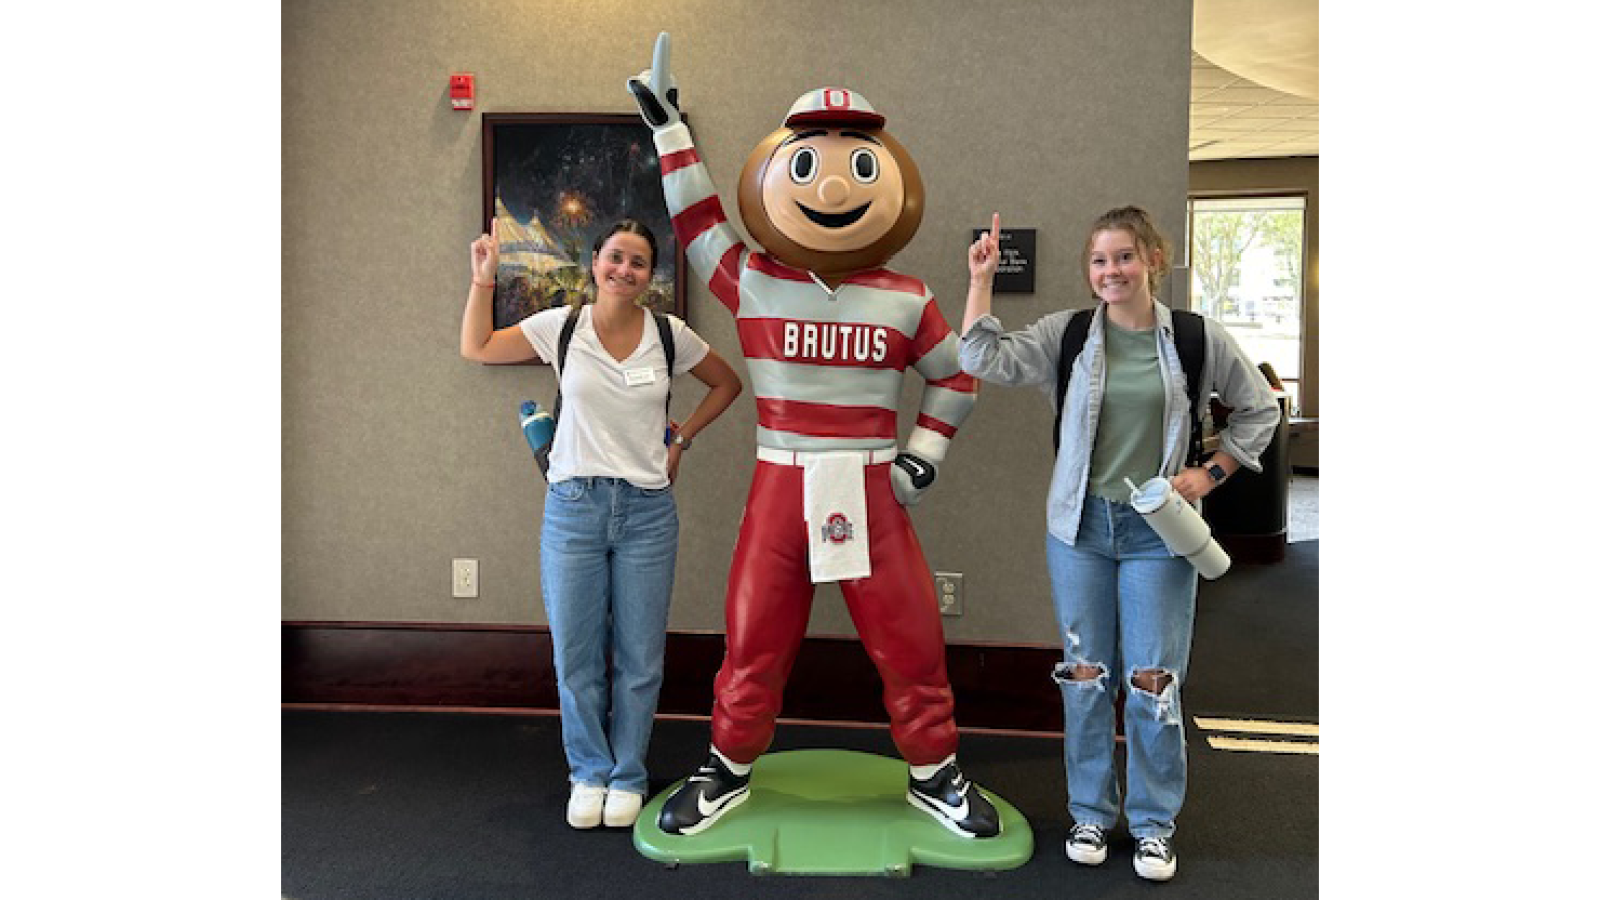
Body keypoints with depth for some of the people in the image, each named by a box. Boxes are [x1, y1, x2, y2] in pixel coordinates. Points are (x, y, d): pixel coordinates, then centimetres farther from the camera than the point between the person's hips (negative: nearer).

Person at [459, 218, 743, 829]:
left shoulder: (670, 335, 0)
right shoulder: (561, 327, -1)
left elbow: (727, 384, 15)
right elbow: (476, 348, 9)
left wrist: (680, 440, 8)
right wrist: (483, 279, 0)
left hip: (647, 510, 0)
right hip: (574, 506, 0)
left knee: (638, 657, 7)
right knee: (575, 656, 8)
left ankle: (627, 777, 27)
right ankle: (590, 773, 28)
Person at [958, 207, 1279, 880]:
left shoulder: (1198, 338, -2)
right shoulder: (1066, 334, -1)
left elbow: (1259, 409, 10)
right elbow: (984, 360, -10)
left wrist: (1209, 473, 0)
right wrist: (981, 278, -13)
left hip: (1157, 531, -1)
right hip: (1080, 525, 1)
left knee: (1154, 680, 3)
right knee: (1086, 675, 10)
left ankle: (1153, 823, 23)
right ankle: (1090, 812, 27)